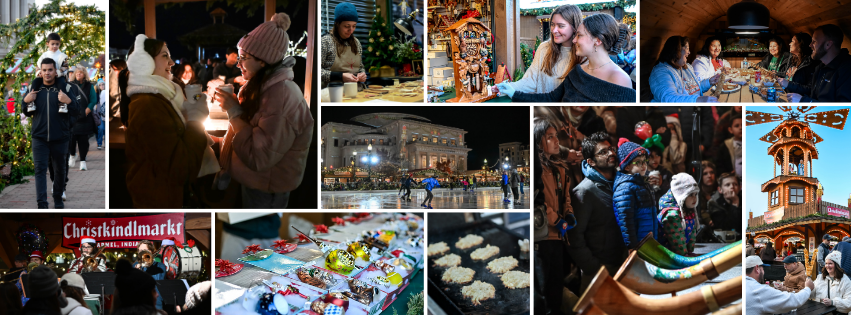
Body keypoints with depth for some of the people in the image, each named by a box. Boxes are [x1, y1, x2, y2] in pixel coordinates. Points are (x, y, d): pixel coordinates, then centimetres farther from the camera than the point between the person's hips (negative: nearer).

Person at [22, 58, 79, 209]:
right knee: (40, 169, -8)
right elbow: (27, 113, 14)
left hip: (60, 138, -1)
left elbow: (76, 112, -4)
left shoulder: (65, 87, -3)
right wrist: (26, 101, -6)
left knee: (60, 170, 13)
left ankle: (58, 198, 31)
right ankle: (42, 204, -12)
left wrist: (68, 101, -22)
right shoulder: (34, 87, 5)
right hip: (39, 137, 1)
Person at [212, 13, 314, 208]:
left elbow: (258, 157, -27)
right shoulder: (264, 86, 5)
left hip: (266, 194, -9)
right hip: (253, 183, 9)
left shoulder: (281, 96, -26)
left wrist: (233, 111, -23)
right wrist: (223, 141, 3)